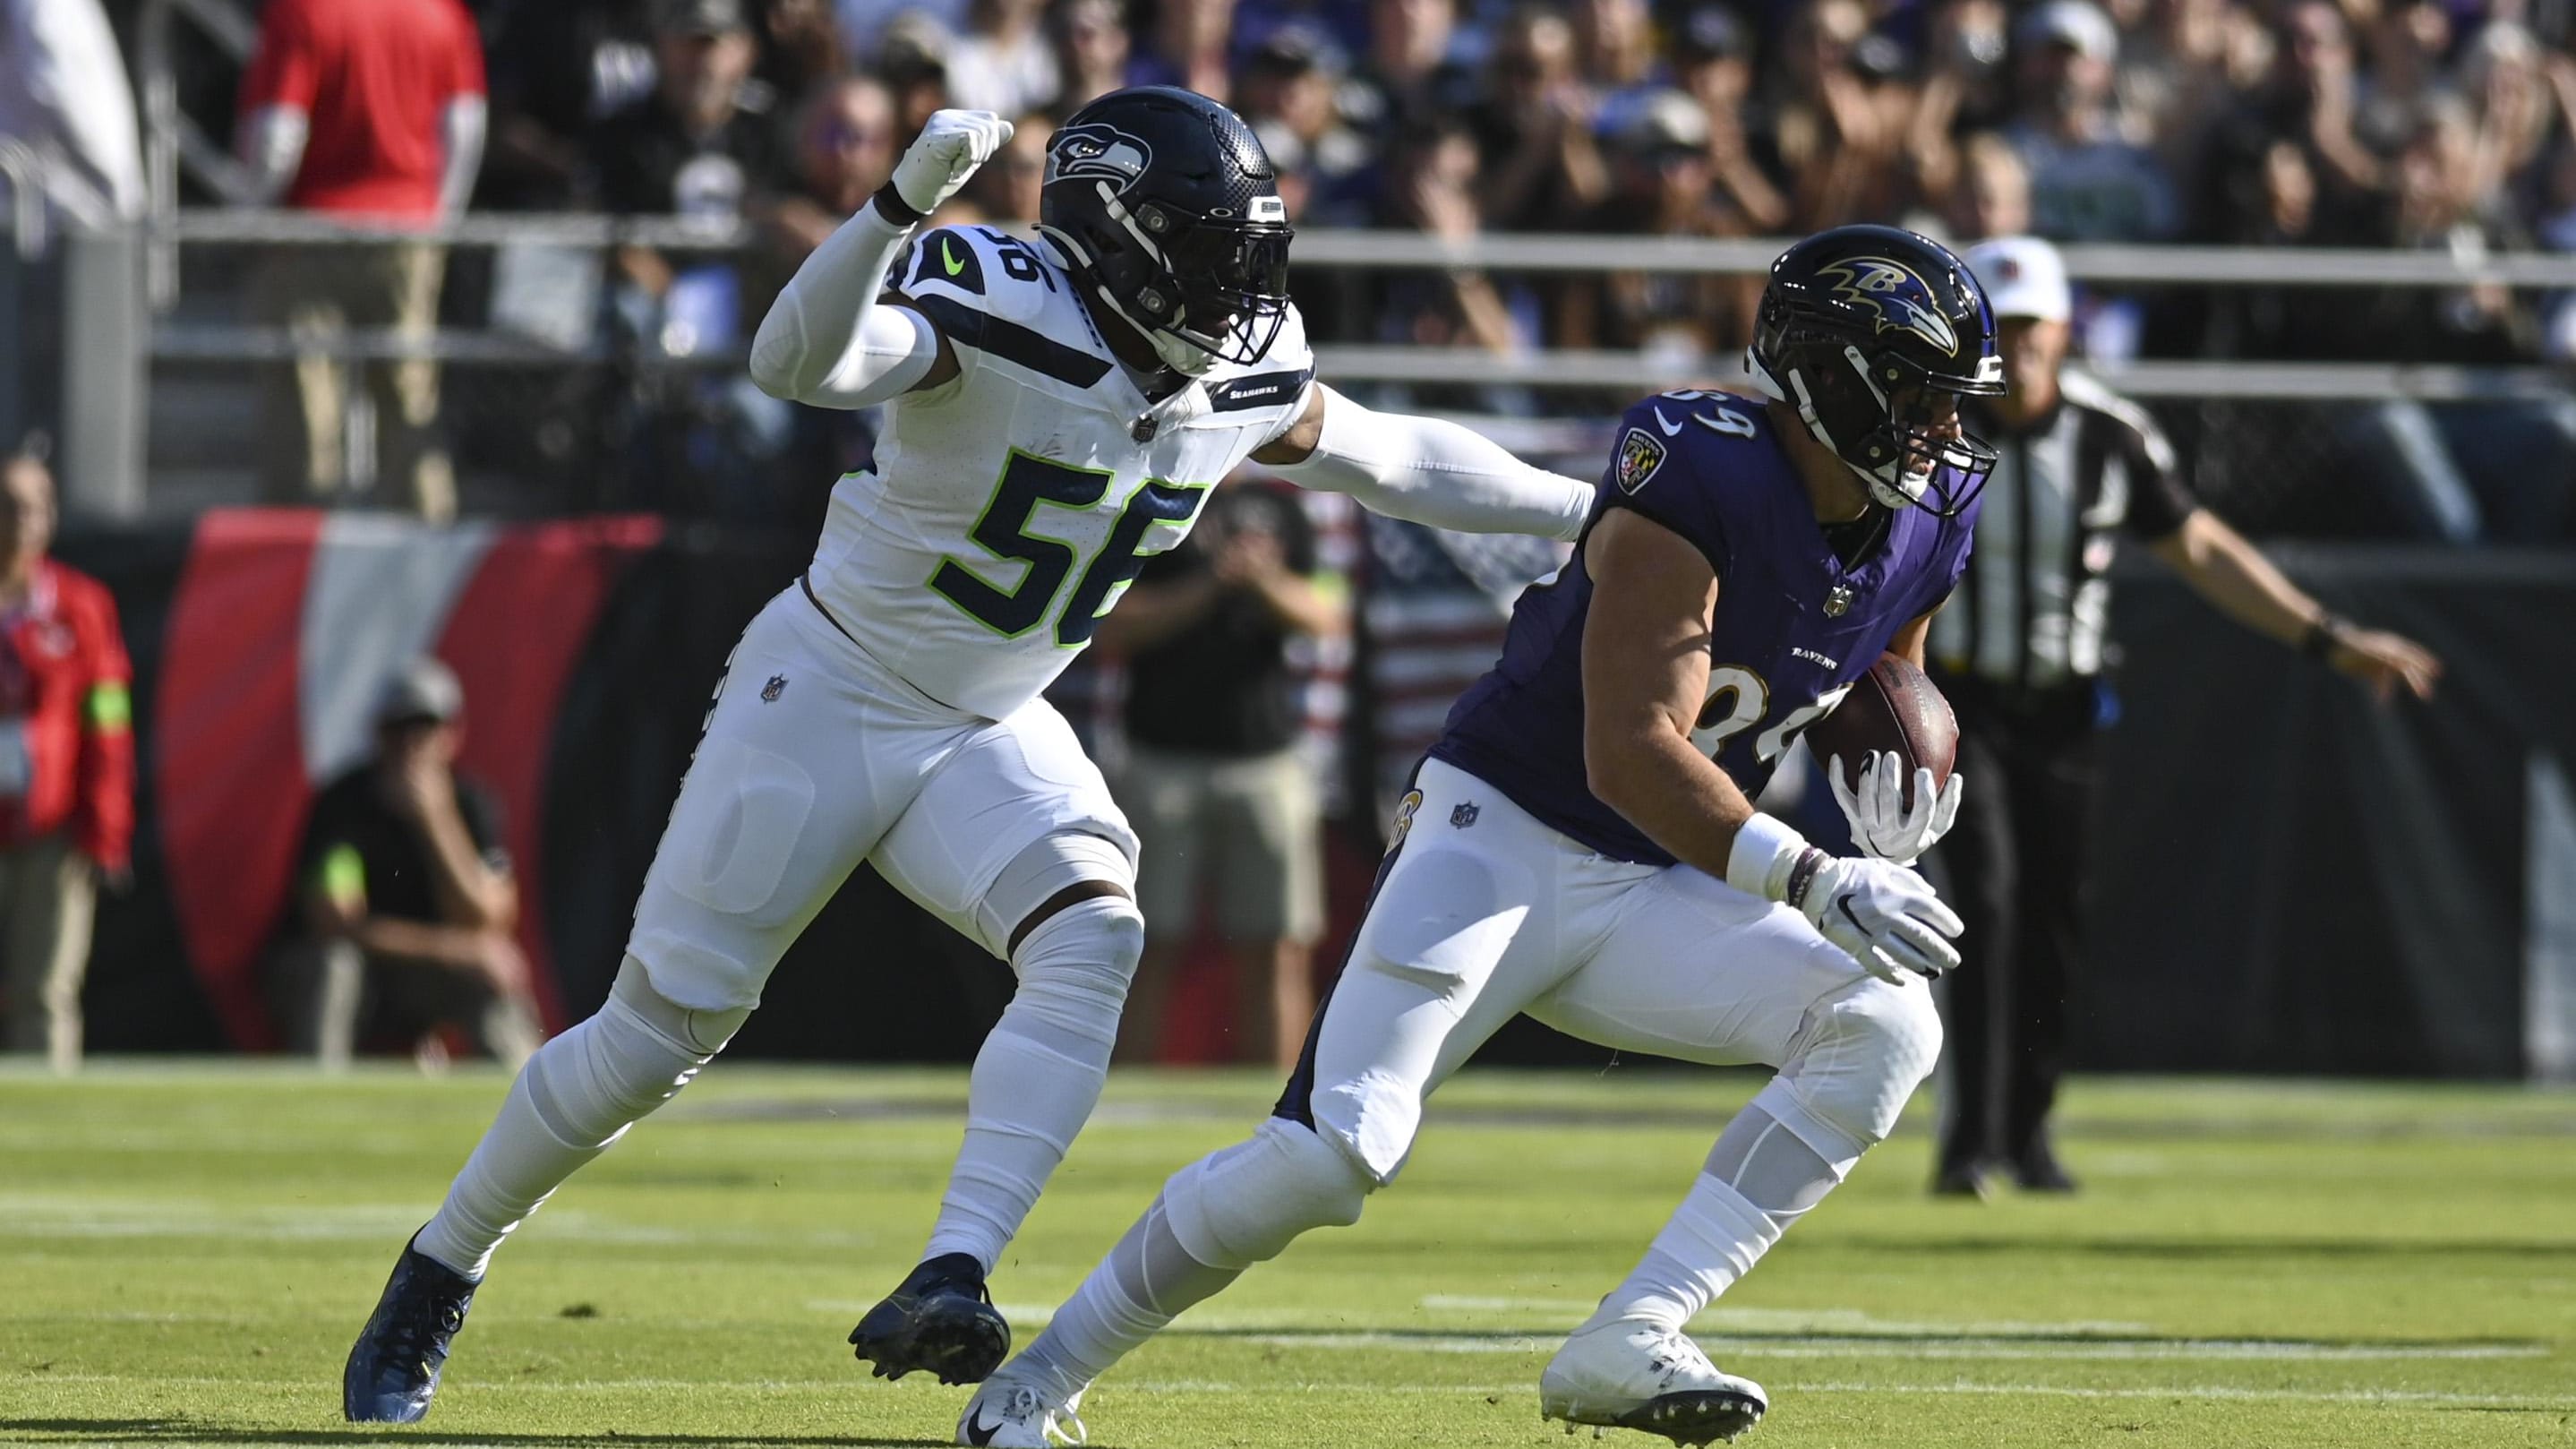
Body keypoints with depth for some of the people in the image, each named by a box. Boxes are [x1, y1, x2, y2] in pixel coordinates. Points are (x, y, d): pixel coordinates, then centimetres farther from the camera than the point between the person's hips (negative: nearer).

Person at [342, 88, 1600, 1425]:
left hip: (984, 735, 6)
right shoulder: (996, 315, -26)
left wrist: (1583, 512, 21)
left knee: (1091, 938, -24)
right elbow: (799, 362, -43)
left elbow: (1380, 456, 16)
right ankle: (430, 1288, 19)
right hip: (827, 696, -5)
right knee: (660, 1029, -2)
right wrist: (902, 205, -58)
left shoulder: (1242, 381, -4)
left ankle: (947, 1288, -31)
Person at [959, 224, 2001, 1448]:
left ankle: (1625, 1346, -18)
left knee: (1886, 1023, -15)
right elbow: (1632, 754, -28)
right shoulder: (1701, 479, -23)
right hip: (1498, 839, -7)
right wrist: (1815, 884, -34)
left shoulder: (1925, 521, 2)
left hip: (1649, 891, 7)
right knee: (1334, 1152, -21)